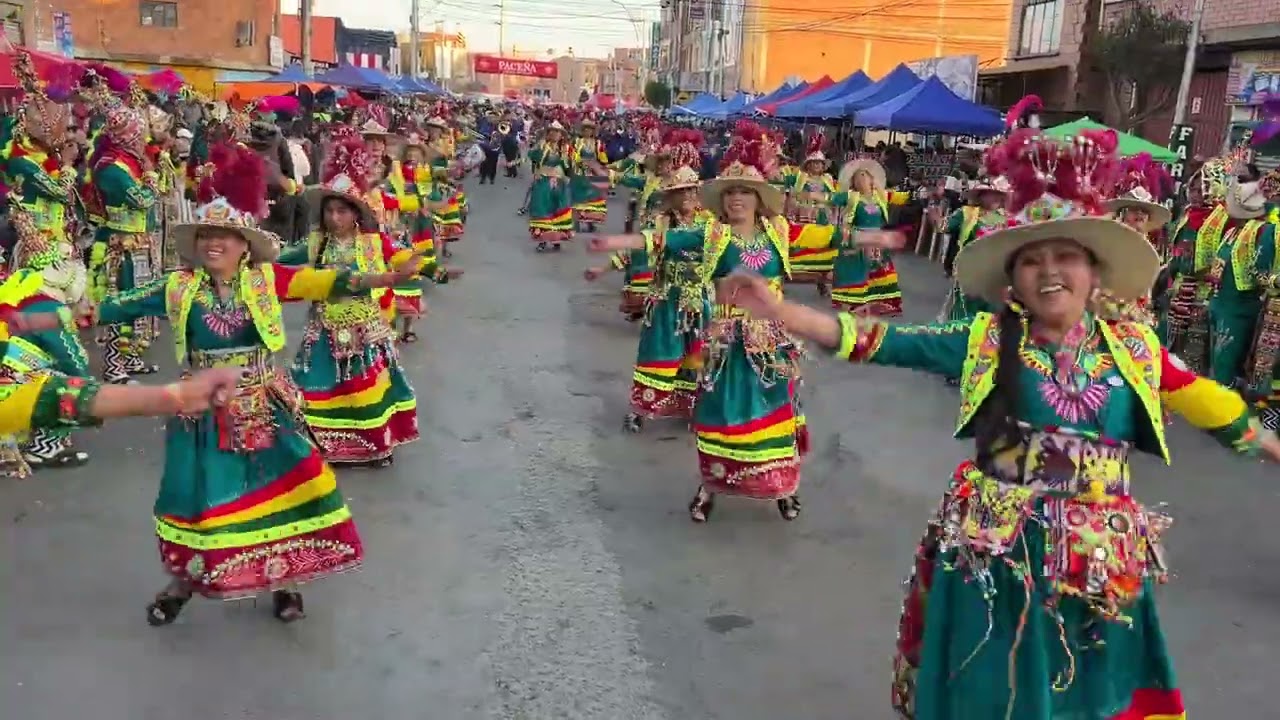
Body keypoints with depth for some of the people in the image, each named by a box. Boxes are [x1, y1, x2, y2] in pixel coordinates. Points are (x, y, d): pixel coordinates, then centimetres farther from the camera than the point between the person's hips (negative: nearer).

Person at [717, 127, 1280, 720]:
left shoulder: (1134, 350, 0)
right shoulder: (986, 343, -6)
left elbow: (1209, 405, 11)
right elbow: (887, 342, -15)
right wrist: (779, 312, -25)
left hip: (1101, 566, 2)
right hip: (996, 560, -2)